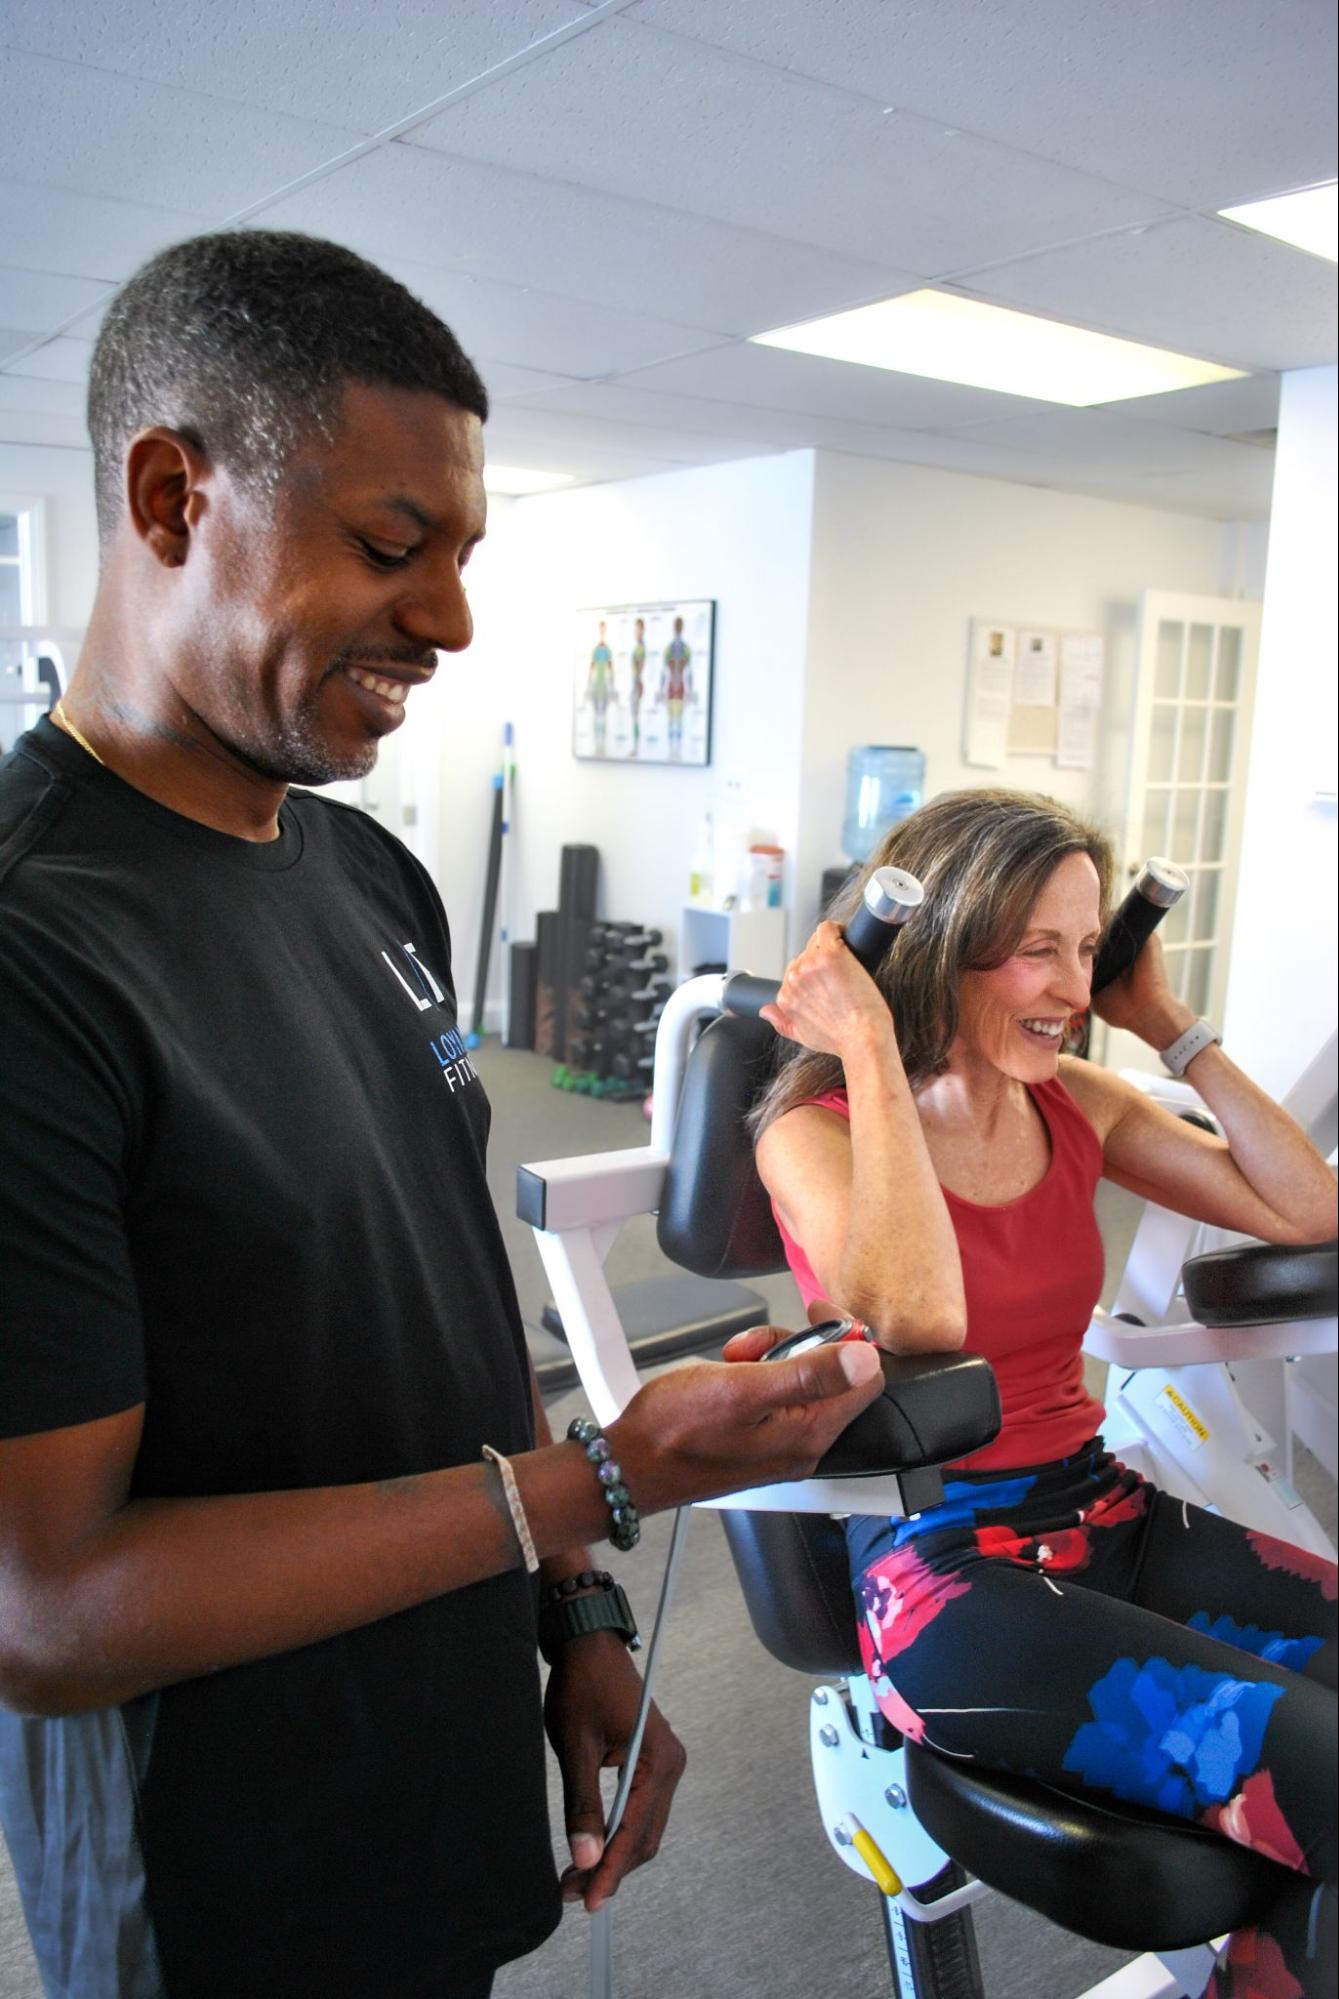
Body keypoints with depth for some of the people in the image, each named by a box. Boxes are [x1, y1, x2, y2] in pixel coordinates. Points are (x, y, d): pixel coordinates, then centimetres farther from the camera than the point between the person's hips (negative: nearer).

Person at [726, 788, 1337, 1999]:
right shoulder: (819, 1130, -11)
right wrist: (872, 1051, -24)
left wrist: (1171, 1029, 1)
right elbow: (916, 1319, -31)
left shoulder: (1074, 1103, 5)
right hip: (941, 1567, -6)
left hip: (1106, 1515, 7)